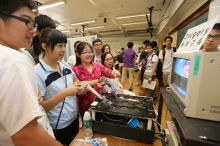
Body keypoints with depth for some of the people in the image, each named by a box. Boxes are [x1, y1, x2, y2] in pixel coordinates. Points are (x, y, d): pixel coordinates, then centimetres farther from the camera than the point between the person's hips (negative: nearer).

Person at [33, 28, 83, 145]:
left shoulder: (66, 66, -2)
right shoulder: (37, 72, -20)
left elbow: (76, 83, 9)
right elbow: (40, 107, -20)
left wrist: (80, 87, -11)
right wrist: (64, 93, -30)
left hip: (74, 117, 6)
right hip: (58, 126, -6)